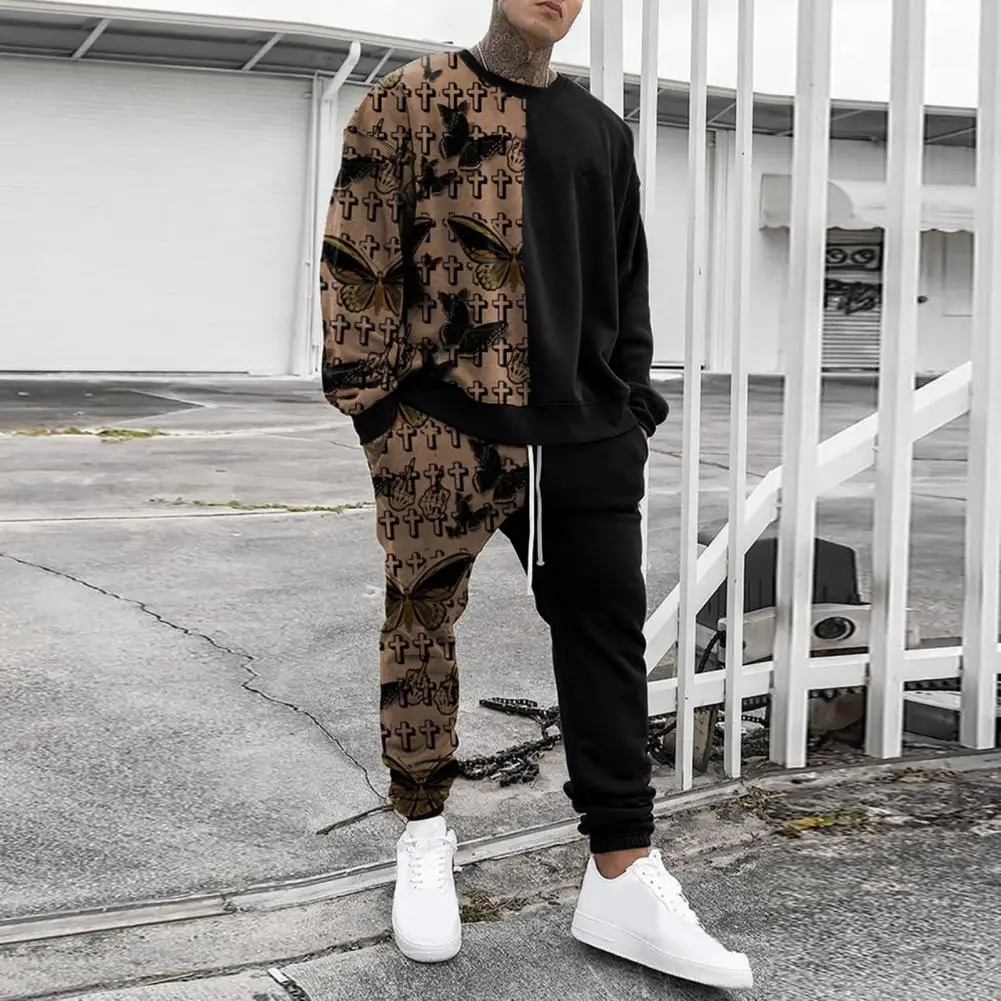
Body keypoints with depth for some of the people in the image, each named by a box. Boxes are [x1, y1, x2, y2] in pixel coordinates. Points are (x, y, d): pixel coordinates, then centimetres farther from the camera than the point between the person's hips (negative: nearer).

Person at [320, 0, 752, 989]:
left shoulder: (601, 131, 16)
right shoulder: (412, 100, 1)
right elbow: (359, 258, -4)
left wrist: (633, 402, 12)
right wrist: (376, 405, -8)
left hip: (584, 436, 4)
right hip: (443, 430, -4)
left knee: (608, 635, 1)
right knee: (421, 625, 7)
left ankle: (622, 881, 8)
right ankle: (424, 835, 27)